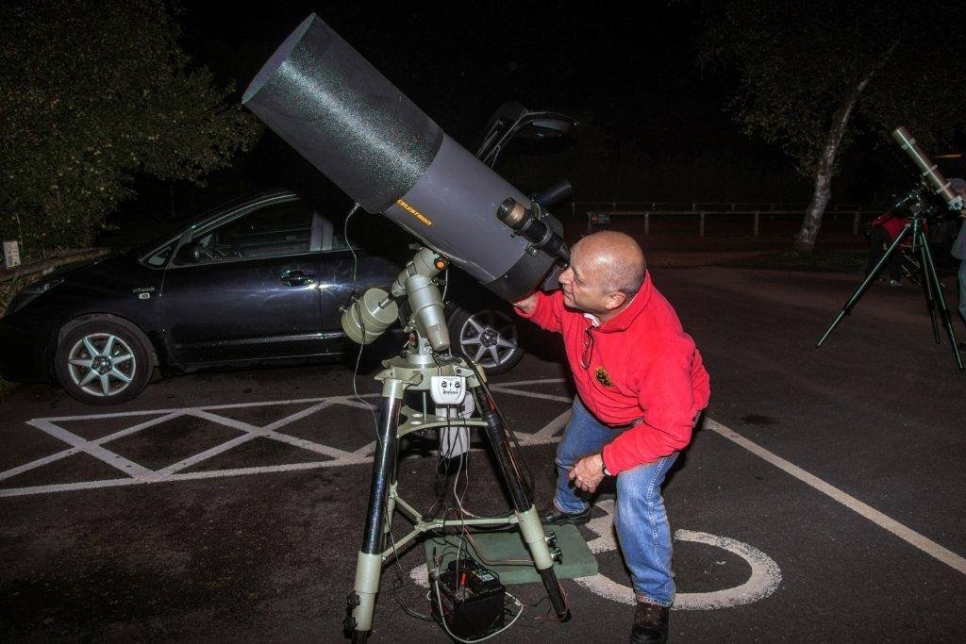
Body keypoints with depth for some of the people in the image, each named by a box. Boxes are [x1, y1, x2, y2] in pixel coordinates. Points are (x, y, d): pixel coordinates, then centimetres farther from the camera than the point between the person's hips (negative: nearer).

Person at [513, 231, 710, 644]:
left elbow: (670, 431, -35)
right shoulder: (578, 295, -31)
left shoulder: (659, 347, -46)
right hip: (598, 401, 7)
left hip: (661, 414, -6)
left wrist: (605, 461, -31)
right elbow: (554, 313, -7)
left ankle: (654, 599, -3)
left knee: (635, 493, -28)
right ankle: (569, 509, 63)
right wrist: (528, 301, -29)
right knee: (569, 459, 27)